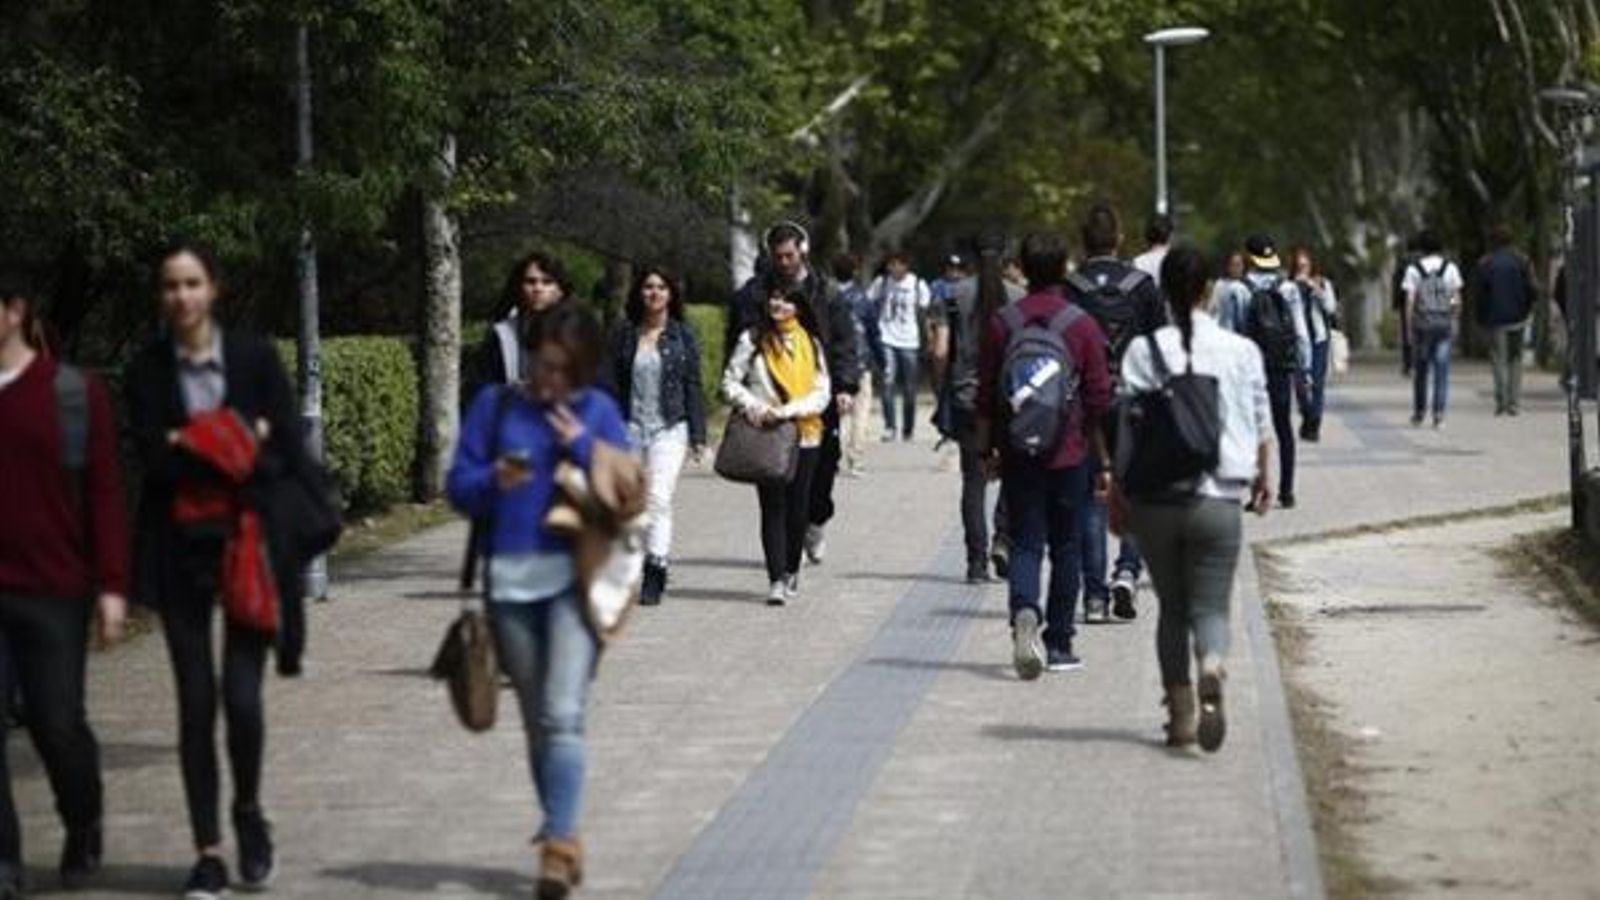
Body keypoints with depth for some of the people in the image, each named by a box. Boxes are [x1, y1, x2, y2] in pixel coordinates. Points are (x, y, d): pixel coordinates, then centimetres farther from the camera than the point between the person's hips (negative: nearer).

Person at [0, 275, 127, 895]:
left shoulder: (73, 392, -1)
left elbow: (103, 493, -1)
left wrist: (111, 586, -5)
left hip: (54, 589, -2)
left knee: (57, 723, 4)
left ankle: (83, 831, 31)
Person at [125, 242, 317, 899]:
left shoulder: (254, 355, 1)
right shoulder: (146, 371, 3)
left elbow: (290, 453, -1)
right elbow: (154, 460, -7)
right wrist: (238, 440, -9)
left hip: (249, 542, -1)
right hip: (178, 549, 1)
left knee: (242, 696, -10)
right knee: (195, 703, 1)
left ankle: (248, 812, 18)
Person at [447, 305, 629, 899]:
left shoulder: (597, 411, 4)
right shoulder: (495, 405, 6)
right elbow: (458, 485, 3)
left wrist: (584, 447, -11)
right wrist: (494, 481, -17)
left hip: (574, 577, -2)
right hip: (511, 581, 2)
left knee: (562, 715, -15)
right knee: (536, 721, 11)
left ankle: (559, 843, -16)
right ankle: (562, 835, 24)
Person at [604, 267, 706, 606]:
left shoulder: (682, 335, 3)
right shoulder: (624, 335, 6)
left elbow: (693, 386, 4)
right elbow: (612, 384, 6)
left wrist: (697, 435, 0)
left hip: (669, 428, -3)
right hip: (631, 427, 3)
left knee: (659, 497, -15)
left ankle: (655, 572, -18)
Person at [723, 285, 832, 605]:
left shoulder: (811, 344, 7)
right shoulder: (753, 339, 4)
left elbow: (821, 394, 2)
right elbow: (730, 381, 6)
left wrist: (787, 411, -12)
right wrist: (752, 406, -12)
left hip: (803, 435, 2)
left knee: (797, 507, 5)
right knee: (773, 506, -8)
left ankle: (791, 570, 24)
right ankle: (776, 579, -12)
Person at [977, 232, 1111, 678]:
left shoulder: (1002, 323, -1)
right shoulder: (1081, 325, -5)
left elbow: (986, 395, 3)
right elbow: (1099, 399, -3)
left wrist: (987, 449, 14)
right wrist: (1104, 461, 4)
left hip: (1018, 456, 1)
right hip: (1068, 455, -1)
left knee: (1025, 543, 3)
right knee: (1065, 548, 10)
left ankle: (1025, 612, -25)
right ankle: (1059, 644, 14)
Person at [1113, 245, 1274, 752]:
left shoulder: (1143, 350, -3)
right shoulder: (1240, 351, -1)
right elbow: (1260, 427, 7)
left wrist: (1118, 496, 5)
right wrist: (1264, 478, 25)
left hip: (1154, 498, 1)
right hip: (1218, 500, -1)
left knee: (1172, 607, 14)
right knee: (1210, 606, 1)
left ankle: (1180, 714, 15)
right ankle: (1211, 675, -30)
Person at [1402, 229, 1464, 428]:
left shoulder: (1414, 270, -4)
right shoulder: (1450, 268, 1)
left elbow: (1410, 301, -6)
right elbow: (1457, 300, 2)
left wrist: (1409, 328, -1)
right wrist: (1453, 321, 16)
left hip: (1422, 324, -1)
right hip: (1444, 323, 1)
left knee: (1420, 369, 11)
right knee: (1442, 369, 2)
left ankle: (1418, 412, 18)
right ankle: (1438, 413, -5)